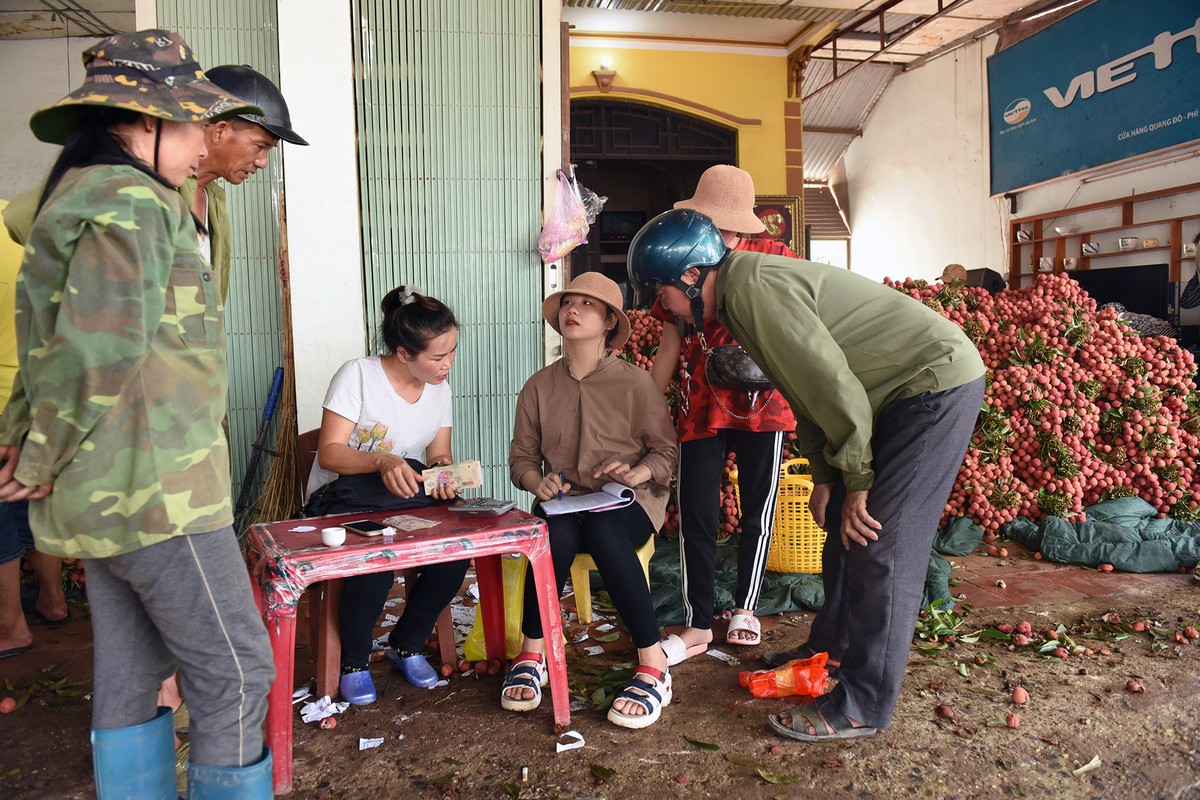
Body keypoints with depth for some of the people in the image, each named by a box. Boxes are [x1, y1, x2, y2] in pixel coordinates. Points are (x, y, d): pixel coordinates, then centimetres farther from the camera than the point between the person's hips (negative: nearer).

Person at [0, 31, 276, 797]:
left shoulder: (76, 196, 18)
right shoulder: (131, 202, -15)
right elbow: (100, 349, -24)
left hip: (100, 493, 10)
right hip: (155, 489, -10)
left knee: (130, 676, 17)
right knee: (235, 673, 1)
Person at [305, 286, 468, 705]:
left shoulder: (439, 388, 4)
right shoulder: (357, 375, -13)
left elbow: (439, 456, 5)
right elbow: (329, 453, -17)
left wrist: (445, 470, -19)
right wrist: (382, 460, -36)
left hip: (405, 498, 5)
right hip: (341, 499, -4)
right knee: (376, 560, -35)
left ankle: (406, 645, 4)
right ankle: (353, 662, -5)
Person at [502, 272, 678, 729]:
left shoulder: (634, 383, -1)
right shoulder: (539, 387, 7)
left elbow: (666, 451, 1)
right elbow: (521, 456, 10)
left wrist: (636, 473, -19)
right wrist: (537, 481, -12)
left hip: (627, 502, -2)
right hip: (564, 502, 2)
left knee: (603, 532, -36)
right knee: (557, 534, -34)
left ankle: (653, 666, -26)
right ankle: (532, 655, -16)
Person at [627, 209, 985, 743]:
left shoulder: (754, 288, -22)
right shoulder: (741, 293, 10)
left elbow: (832, 383, -23)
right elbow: (804, 386, 15)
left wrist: (856, 479, -14)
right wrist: (825, 475, 14)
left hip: (937, 383, -10)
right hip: (900, 394, 10)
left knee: (880, 543, -10)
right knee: (843, 525, 15)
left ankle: (862, 708, 1)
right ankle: (830, 645, 31)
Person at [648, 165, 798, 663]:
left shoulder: (774, 258, -3)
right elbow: (669, 348, 8)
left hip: (763, 404, -1)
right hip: (700, 407, 2)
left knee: (758, 512, 8)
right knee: (694, 515, 0)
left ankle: (744, 608, 29)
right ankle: (698, 625, 13)